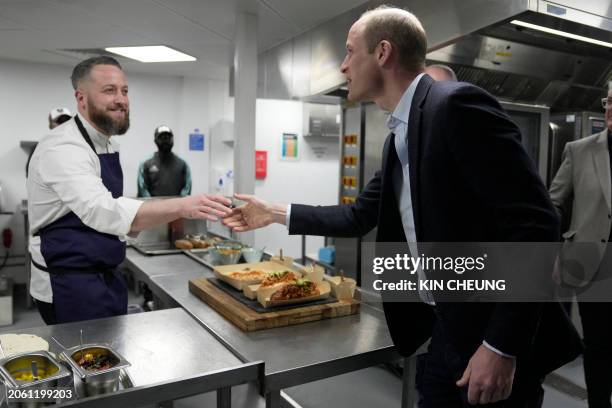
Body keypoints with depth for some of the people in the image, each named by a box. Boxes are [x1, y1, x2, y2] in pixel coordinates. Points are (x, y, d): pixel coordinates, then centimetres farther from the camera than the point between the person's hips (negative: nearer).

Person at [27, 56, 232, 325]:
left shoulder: (107, 144, 8)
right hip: (68, 285, -9)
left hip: (105, 277, 9)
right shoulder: (63, 148, -21)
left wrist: (136, 219, 2)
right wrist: (182, 207, -47)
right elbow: (102, 211, -38)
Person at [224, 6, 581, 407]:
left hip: (499, 336, -8)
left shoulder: (458, 104, -17)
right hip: (446, 330, 8)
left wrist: (503, 346, -23)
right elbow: (360, 216, 18)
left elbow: (535, 221, -22)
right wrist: (275, 212, 16)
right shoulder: (399, 137, 10)